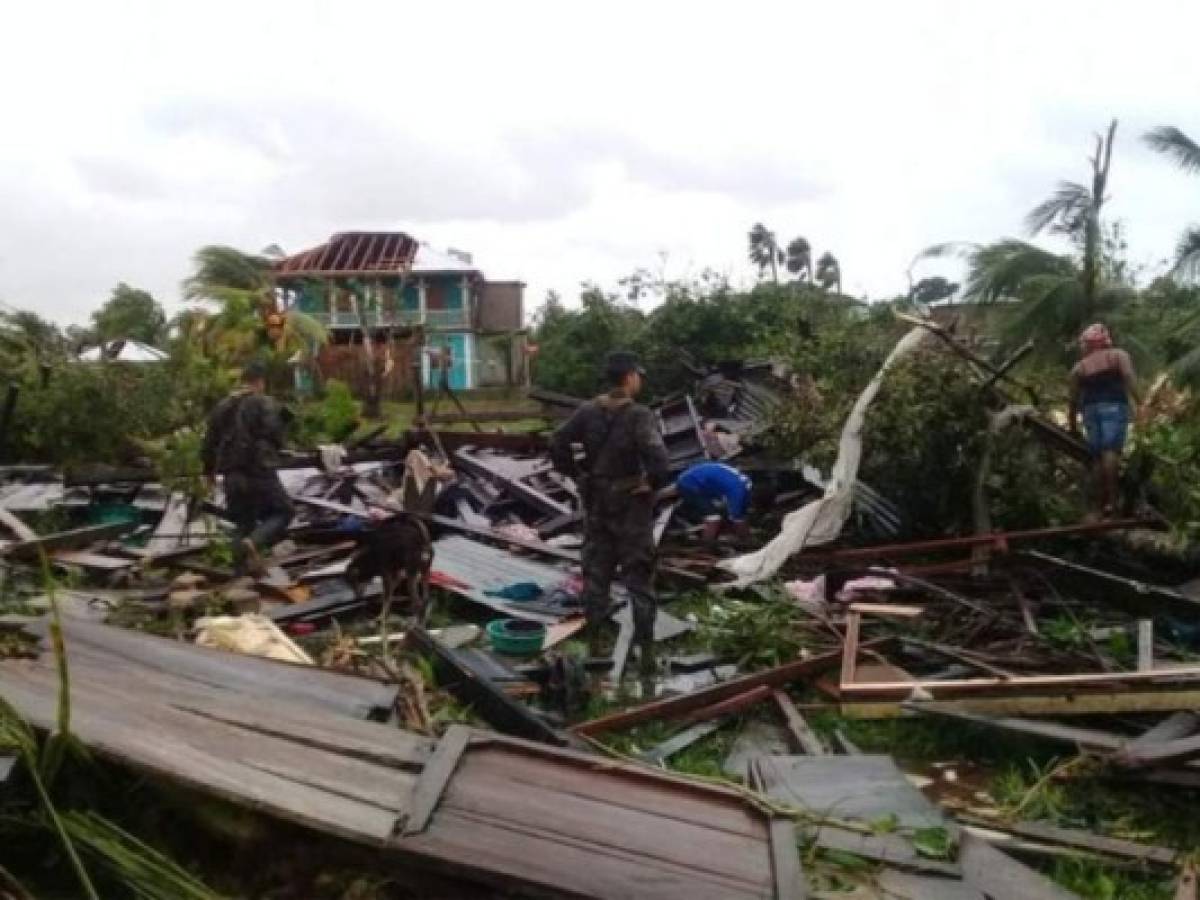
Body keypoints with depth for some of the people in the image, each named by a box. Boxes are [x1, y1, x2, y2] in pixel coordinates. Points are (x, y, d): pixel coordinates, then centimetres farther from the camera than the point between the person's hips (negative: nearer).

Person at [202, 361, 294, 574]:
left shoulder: (223, 406, 14)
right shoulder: (264, 403, -7)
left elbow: (209, 441, 17)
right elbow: (276, 436, -14)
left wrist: (209, 470, 28)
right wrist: (272, 452, 9)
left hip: (232, 474, 6)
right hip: (259, 471, -6)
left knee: (244, 521, 16)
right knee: (283, 512, 6)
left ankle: (242, 566, 14)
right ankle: (254, 542, -18)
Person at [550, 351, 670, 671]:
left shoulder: (588, 411, -2)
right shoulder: (639, 416, -18)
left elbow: (557, 445, -2)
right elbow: (657, 458, -29)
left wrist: (577, 475, 5)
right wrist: (654, 483, -12)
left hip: (596, 502, 5)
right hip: (630, 504, -5)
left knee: (595, 573, 16)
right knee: (638, 578, 5)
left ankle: (594, 642, 24)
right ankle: (646, 650, 9)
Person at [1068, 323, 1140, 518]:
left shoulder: (1079, 367, 18)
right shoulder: (1119, 355, 12)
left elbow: (1073, 400, 14)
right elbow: (1129, 377, -8)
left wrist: (1073, 426, 22)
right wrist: (1139, 402, -16)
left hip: (1090, 409, 3)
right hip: (1114, 406, -3)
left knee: (1098, 457, 6)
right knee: (1111, 451, -16)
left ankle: (1102, 503, 4)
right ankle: (1111, 499, -29)